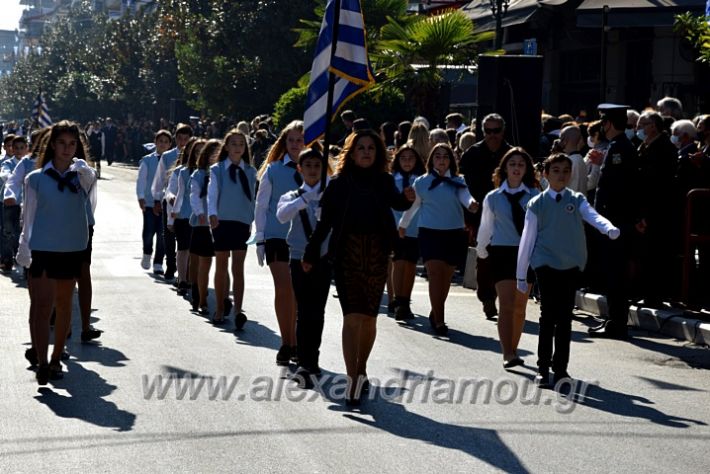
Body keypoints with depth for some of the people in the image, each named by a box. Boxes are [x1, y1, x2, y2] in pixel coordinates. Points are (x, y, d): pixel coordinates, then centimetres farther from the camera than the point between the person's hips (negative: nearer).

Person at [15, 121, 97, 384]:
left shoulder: (82, 176, 4)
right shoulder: (36, 179, 1)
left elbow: (89, 175, -24)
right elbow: (28, 216, 0)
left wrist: (78, 163, -19)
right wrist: (24, 250, -6)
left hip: (72, 248, 2)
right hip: (41, 249, -2)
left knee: (63, 304, 12)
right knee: (41, 303, -13)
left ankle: (56, 359, 24)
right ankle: (42, 363, -19)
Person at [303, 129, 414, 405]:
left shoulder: (384, 181, 3)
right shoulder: (339, 183, 1)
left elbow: (396, 203, -16)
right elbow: (324, 221, 3)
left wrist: (407, 198, -39)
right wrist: (311, 255, 2)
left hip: (376, 256, 2)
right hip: (347, 255, -2)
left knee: (369, 317, 10)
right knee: (352, 317, -11)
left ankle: (360, 371, 29)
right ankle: (353, 381, -15)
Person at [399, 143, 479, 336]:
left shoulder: (457, 182, 5)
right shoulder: (422, 182, 5)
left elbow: (465, 196, -13)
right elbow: (412, 205, 18)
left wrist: (471, 204, -36)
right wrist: (403, 224, 30)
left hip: (454, 233, 2)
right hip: (430, 233, -2)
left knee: (446, 277, 10)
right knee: (435, 274, -12)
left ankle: (436, 313, 29)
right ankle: (439, 321, -13)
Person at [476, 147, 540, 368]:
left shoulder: (534, 196, 0)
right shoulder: (493, 198, 3)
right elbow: (486, 228, 14)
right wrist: (481, 250, 24)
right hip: (502, 252, -1)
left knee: (520, 306, 10)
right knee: (506, 304, -12)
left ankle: (513, 350, 23)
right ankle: (507, 354, -16)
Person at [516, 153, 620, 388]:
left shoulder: (577, 200, 4)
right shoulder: (537, 204, 0)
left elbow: (593, 216, -15)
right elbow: (527, 239, 3)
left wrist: (610, 229, -38)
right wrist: (521, 275, 3)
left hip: (572, 265, 2)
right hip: (546, 264, -2)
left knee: (565, 317, 6)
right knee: (548, 316, -5)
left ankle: (560, 367, 15)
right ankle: (543, 368, 3)